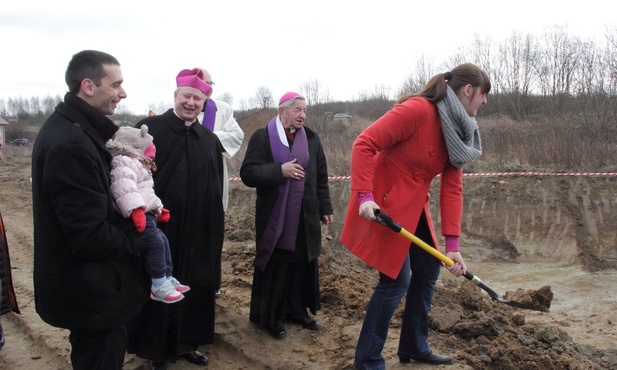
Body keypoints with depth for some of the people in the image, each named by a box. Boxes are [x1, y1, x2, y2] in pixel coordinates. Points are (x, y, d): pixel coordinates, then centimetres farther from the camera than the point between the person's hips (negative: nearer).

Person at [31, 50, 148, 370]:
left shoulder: (67, 127, 6)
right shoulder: (72, 144, -27)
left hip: (81, 285, 10)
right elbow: (90, 237, -29)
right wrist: (137, 241, -11)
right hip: (91, 293, -10)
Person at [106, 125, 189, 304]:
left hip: (147, 214, 12)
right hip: (138, 217, -12)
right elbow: (125, 188, -29)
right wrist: (136, 210, -39)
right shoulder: (123, 163, -11)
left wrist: (158, 208, 34)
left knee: (163, 241, 15)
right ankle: (159, 286, -12)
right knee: (155, 243, -18)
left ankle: (167, 278, 24)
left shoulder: (135, 164, 29)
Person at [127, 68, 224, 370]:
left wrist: (216, 229, 8)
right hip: (156, 228, -4)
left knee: (192, 289, 14)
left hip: (197, 232, 4)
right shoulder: (149, 129, -5)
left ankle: (185, 343, 32)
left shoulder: (210, 140, 8)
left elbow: (216, 190, 9)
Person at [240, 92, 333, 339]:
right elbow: (248, 173, -11)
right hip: (274, 216, -4)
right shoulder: (263, 137, -4)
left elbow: (321, 177, 13)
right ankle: (272, 317, 15)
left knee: (303, 264, 9)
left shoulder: (311, 138, 9)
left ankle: (298, 311, 25)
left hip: (306, 216, 4)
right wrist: (279, 170, -21)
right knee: (276, 267, 1)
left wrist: (325, 208, 10)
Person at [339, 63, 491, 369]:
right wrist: (364, 195, -32)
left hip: (414, 207, 9)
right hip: (383, 205, -9)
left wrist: (452, 243, -5)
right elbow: (364, 144, -24)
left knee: (428, 272, 14)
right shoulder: (417, 110, -21)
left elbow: (452, 188, 1)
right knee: (397, 279, -8)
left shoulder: (458, 132, 6)